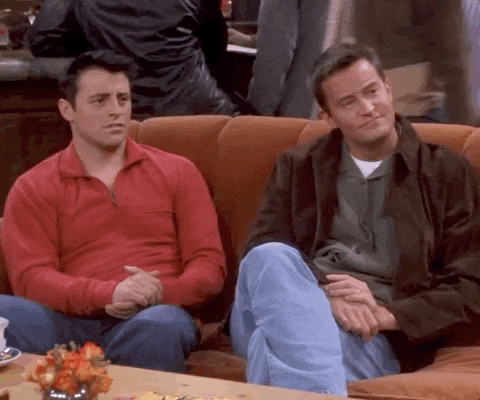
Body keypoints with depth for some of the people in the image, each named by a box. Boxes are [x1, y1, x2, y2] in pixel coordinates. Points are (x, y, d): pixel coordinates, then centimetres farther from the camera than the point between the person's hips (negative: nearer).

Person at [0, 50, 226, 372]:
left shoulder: (177, 172, 18)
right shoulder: (33, 189, 14)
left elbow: (209, 264, 11)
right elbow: (31, 276, 0)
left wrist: (157, 294, -12)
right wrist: (109, 293, -19)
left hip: (154, 315, 1)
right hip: (74, 320, 0)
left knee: (158, 326, -39)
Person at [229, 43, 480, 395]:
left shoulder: (448, 173, 10)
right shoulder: (297, 167, 18)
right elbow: (261, 253, 5)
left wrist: (385, 314, -12)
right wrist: (325, 298, -15)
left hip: (372, 338, -4)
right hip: (289, 313, 4)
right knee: (272, 259, -35)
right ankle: (322, 392, -39)